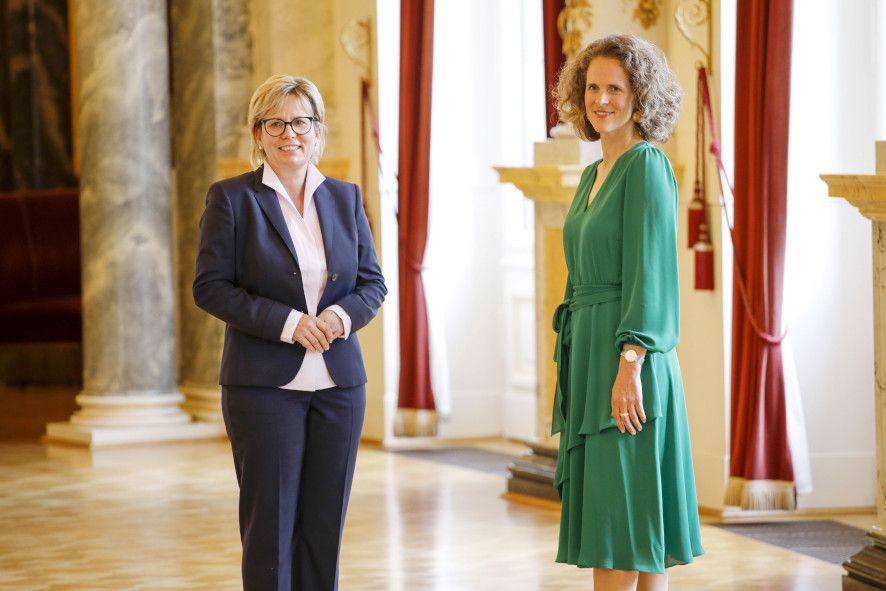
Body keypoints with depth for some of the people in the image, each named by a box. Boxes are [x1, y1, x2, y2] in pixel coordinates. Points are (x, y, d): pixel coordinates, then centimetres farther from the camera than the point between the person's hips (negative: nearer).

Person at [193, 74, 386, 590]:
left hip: (339, 382, 4)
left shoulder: (345, 197, 11)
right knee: (270, 525, -2)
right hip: (265, 384, -4)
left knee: (326, 524, 6)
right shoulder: (232, 198, -1)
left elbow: (373, 283, 11)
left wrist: (342, 314, -11)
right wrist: (289, 324, -16)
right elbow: (211, 287, -7)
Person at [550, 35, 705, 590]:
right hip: (588, 350, 9)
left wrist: (630, 364, -23)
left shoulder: (647, 164, -9)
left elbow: (651, 269, -16)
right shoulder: (594, 174, 18)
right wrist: (573, 367, 19)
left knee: (623, 516, -8)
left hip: (625, 354, -9)